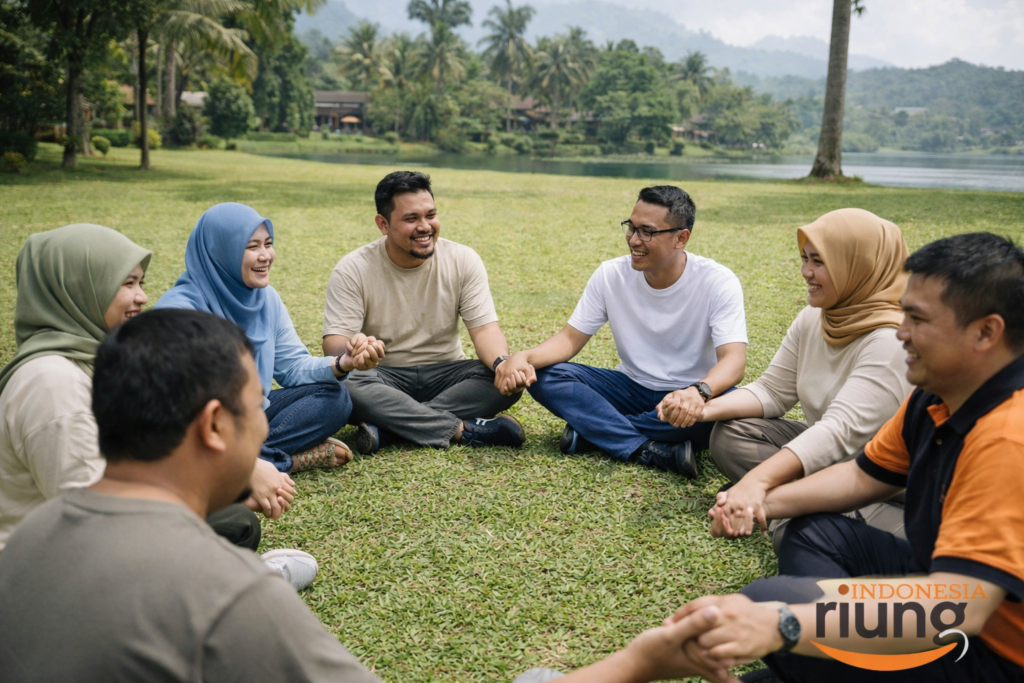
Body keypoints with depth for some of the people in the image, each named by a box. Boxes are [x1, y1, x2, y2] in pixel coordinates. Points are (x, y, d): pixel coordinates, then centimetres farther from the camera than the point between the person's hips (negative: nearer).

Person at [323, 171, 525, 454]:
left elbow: (484, 328, -10)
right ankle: (465, 429, -29)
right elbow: (334, 343, -16)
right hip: (384, 378, -2)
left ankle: (388, 428, -29)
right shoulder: (352, 271, -9)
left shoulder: (463, 260, -4)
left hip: (445, 374, 2)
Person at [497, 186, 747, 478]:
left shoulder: (718, 282, -17)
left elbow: (734, 360, -28)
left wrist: (698, 392, -51)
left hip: (689, 395, -2)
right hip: (632, 387, 3)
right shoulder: (611, 275, -8)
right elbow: (571, 338, -5)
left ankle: (590, 429, -25)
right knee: (544, 375, -19)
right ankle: (651, 452, -31)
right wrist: (523, 357, -27)